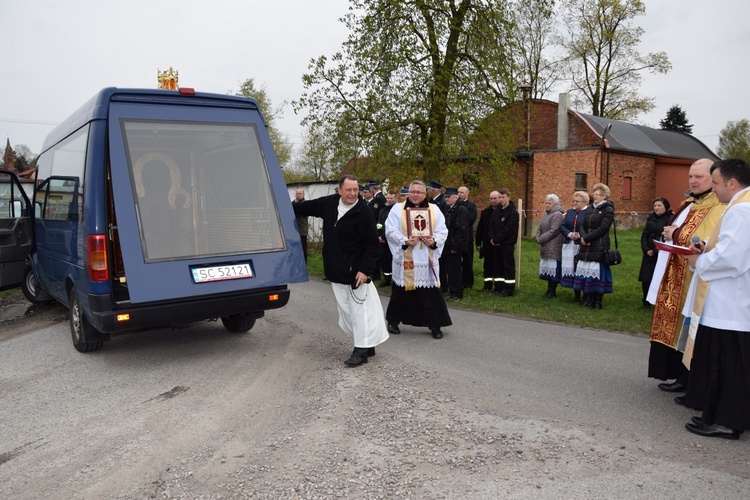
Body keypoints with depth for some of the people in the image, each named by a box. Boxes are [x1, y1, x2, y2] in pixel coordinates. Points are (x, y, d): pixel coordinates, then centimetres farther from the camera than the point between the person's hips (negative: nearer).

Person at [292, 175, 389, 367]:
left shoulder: (363, 213, -14)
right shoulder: (329, 203, 3)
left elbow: (373, 245, -14)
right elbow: (309, 207, 22)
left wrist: (365, 269, -19)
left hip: (356, 272, -7)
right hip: (336, 271, 7)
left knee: (359, 309, -3)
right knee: (345, 310, 12)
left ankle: (361, 350, 4)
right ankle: (366, 344, 24)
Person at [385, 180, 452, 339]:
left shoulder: (434, 210, 9)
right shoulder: (398, 209, 3)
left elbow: (442, 231, 6)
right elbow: (390, 231, -4)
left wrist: (433, 241, -14)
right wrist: (405, 241, -19)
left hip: (428, 260, 2)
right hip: (405, 259, -1)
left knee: (431, 293, 0)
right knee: (402, 292, 6)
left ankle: (435, 325, 11)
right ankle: (393, 321, 25)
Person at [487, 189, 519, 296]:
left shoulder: (513, 213, -10)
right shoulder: (496, 211, 12)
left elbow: (508, 230, -17)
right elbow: (491, 226, 10)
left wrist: (496, 239, -14)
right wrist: (492, 238, -7)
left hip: (507, 244, -7)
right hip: (496, 244, 7)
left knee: (508, 266, -2)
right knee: (498, 265, 12)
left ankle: (509, 289, 1)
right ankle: (499, 287, 21)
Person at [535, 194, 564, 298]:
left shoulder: (557, 215, -12)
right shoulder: (546, 214, 17)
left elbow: (553, 231, -19)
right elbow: (540, 228, 17)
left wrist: (541, 239, -13)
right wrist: (538, 238, -1)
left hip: (554, 248, -9)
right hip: (545, 247, 9)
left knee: (552, 269, -6)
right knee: (547, 269, 12)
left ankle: (552, 291, 2)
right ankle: (550, 290, 20)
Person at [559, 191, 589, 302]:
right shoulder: (569, 212, 16)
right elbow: (562, 226, 8)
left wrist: (580, 235, -20)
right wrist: (569, 234, -8)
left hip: (582, 246, -6)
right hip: (569, 245, 6)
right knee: (571, 270, 7)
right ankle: (576, 295, 16)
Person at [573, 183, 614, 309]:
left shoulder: (608, 210, -4)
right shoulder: (590, 209, 17)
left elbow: (602, 229, -14)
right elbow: (582, 226, 10)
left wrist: (586, 238, -14)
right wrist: (583, 237, -10)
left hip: (599, 247, -7)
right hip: (586, 247, 7)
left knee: (597, 273, -5)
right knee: (586, 271, 7)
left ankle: (597, 301, 3)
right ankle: (587, 298, 17)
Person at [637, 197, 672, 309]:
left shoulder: (670, 219, -7)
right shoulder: (651, 218, 11)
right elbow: (644, 235, 10)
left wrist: (655, 251, -14)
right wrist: (646, 249, -4)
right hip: (649, 254, 5)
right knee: (646, 279, 4)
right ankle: (646, 303, 15)